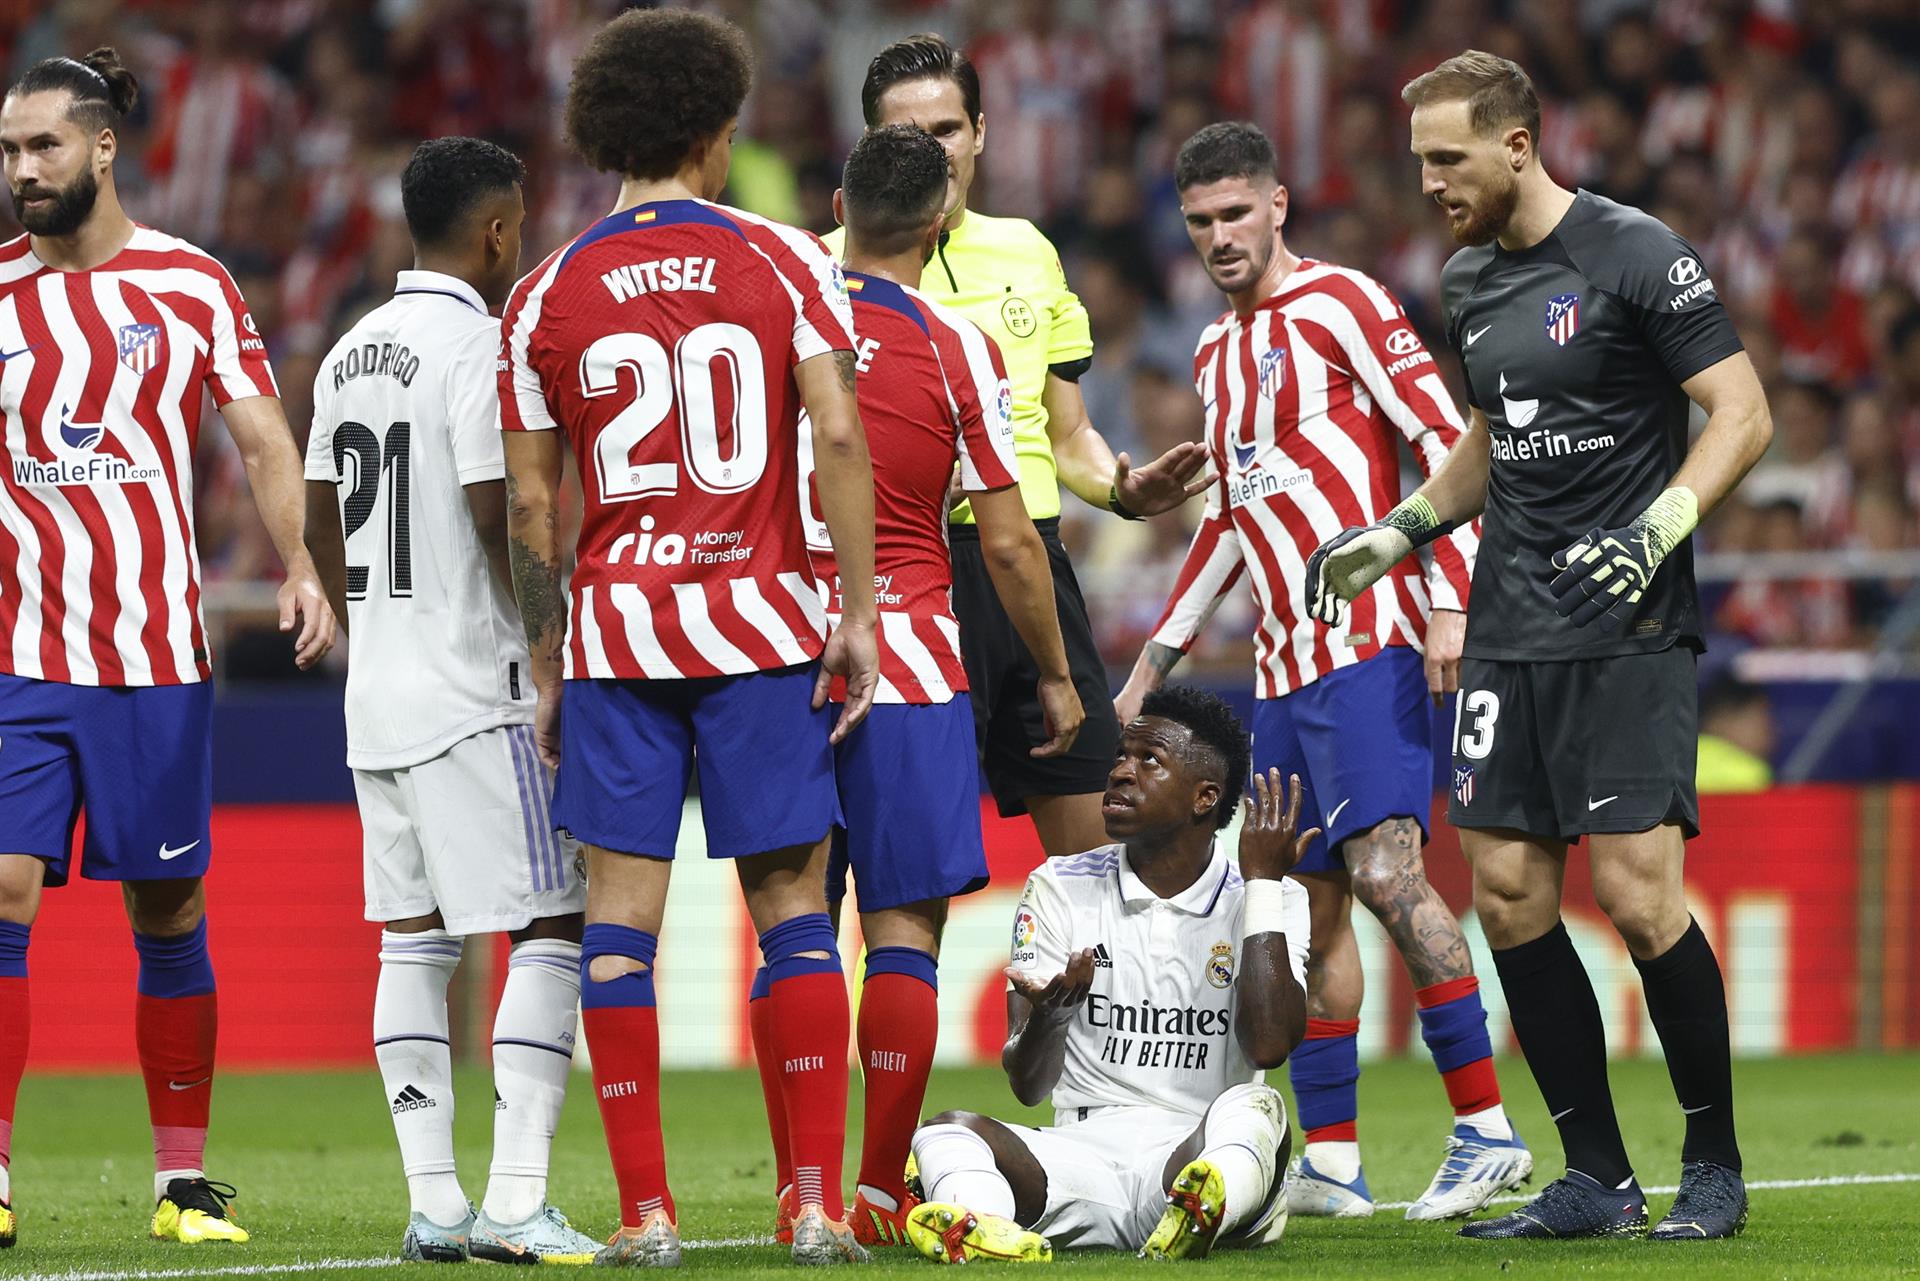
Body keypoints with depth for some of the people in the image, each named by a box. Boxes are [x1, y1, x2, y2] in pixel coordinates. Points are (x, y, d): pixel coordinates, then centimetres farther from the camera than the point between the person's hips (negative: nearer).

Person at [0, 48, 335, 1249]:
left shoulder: (193, 283, 2)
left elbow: (262, 436, 0)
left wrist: (301, 568, -12)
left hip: (157, 654, 0)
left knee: (169, 911, 5)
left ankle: (185, 1179, 14)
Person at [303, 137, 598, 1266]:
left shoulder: (352, 353, 13)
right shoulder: (478, 345, -12)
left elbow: (322, 524, 18)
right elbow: (497, 520, -17)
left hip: (379, 695, 8)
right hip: (477, 693, -8)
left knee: (413, 938, 8)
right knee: (549, 929, -6)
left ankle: (435, 1204, 7)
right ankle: (516, 1201, -14)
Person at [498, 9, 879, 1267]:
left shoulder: (547, 296, 3)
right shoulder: (784, 261, -1)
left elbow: (530, 506, 4)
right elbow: (841, 440, -9)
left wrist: (547, 673, 12)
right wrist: (859, 615, -3)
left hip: (612, 630, 1)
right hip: (760, 619, -1)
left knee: (620, 919, 4)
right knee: (794, 911, 5)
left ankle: (646, 1210, 1)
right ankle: (820, 1201, 1)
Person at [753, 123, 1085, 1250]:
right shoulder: (958, 351, -5)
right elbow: (1007, 540, -4)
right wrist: (1057, 677, 9)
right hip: (906, 660, -3)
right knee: (904, 924, 0)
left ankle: (797, 1190, 11)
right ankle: (882, 1194, -3)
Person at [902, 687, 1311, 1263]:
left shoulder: (1271, 901, 9)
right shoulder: (1061, 887, 12)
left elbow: (1270, 1044, -11)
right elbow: (1027, 1084, 5)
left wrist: (1263, 883, -3)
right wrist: (1047, 1016, -19)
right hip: (1084, 1151, 2)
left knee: (1255, 1109, -35)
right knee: (947, 1128, -26)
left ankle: (1202, 1214, -69)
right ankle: (977, 1222, -62)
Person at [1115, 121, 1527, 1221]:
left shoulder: (1339, 305, -4)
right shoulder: (1218, 356, 21)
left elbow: (1447, 443, -10)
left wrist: (1450, 600, -18)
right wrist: (1154, 664, 30)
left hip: (1368, 644, -8)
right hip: (1283, 666, 8)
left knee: (1385, 867, -20)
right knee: (1317, 899, 6)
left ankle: (1489, 1129, -20)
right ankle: (1331, 1162, 8)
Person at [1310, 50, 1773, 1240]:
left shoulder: (1634, 254, -10)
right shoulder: (1471, 280, 13)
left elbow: (1742, 412, -11)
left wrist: (1660, 528, -23)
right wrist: (1401, 532, 16)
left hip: (1627, 631, -7)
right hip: (1511, 629, 7)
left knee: (1638, 896, -12)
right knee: (1510, 896, 2)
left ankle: (1715, 1164, 4)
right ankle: (1598, 1181, 10)